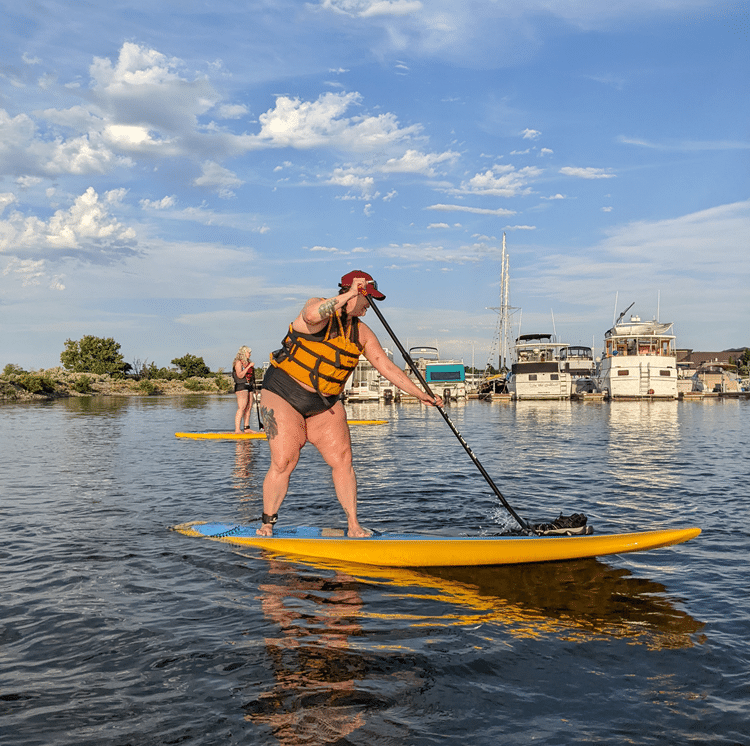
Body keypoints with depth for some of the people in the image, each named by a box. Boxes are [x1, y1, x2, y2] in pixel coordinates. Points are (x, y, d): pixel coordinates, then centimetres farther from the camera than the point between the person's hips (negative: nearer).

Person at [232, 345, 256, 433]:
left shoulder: (248, 362, 21)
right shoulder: (238, 362, -6)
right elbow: (240, 375, -19)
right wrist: (249, 366, -19)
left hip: (249, 386, 9)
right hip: (241, 387, -9)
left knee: (249, 408, 5)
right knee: (241, 408, -15)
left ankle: (247, 428, 9)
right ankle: (237, 429, -19)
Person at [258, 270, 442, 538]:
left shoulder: (361, 333, 4)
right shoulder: (320, 307, -13)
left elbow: (387, 367, 3)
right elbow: (312, 316, -40)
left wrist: (419, 393, -4)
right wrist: (348, 296, -37)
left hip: (324, 404, 6)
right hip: (283, 394, -6)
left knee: (342, 461, -4)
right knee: (283, 462, -10)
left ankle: (354, 526, 5)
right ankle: (266, 525, 7)